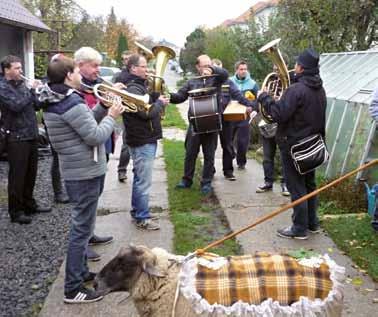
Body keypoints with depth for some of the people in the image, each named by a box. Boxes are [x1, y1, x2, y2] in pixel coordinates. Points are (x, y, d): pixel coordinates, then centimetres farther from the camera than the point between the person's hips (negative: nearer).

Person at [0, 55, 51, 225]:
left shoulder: (21, 84, 13)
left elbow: (36, 104, 14)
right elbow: (16, 106, -23)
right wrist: (31, 90, -15)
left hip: (31, 135, 7)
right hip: (16, 138, -7)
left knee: (30, 173, 16)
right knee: (17, 176, 0)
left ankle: (29, 204, 30)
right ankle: (15, 212, 10)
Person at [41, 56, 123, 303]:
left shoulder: (58, 101, 10)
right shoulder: (72, 103, -22)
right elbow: (96, 137, -23)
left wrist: (103, 106, 5)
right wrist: (112, 116, -9)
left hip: (77, 171, 10)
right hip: (84, 173, -10)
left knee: (82, 225, 21)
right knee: (82, 229, -3)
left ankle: (81, 271, 35)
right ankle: (73, 288, 6)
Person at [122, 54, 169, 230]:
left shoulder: (139, 86, 14)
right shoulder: (132, 89, -18)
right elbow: (147, 113, -24)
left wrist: (157, 99, 0)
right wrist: (160, 103, -9)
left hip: (146, 139, 11)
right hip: (142, 142, -11)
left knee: (140, 178, 19)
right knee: (144, 181, -4)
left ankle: (137, 211, 31)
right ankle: (142, 218, 5)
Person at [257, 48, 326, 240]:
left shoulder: (297, 89, -23)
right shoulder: (320, 89, 7)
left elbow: (278, 114, -26)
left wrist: (264, 98, -12)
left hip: (294, 144, -9)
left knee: (297, 187, 0)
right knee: (309, 183, 18)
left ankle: (299, 229, 7)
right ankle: (312, 223, 29)